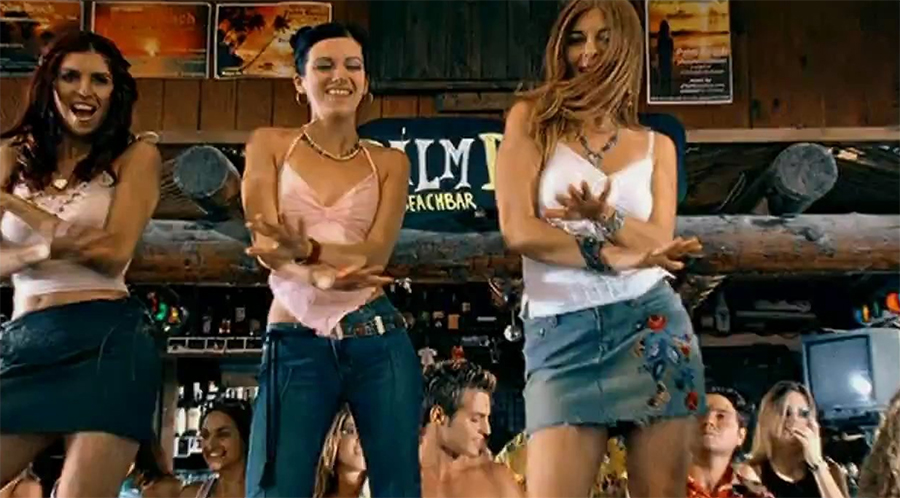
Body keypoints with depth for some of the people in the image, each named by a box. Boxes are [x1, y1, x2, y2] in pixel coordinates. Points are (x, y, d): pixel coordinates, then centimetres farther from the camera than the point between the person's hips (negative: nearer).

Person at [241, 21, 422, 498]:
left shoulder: (390, 162, 9)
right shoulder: (269, 145, 7)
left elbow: (374, 254, -6)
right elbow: (267, 243, -6)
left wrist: (305, 248, -25)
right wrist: (319, 276, -27)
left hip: (378, 342, 1)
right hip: (294, 348, -1)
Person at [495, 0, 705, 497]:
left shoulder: (656, 145, 15)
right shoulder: (531, 118, 7)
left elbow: (659, 244, 1)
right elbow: (517, 229, -6)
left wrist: (605, 216, -18)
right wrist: (615, 257, -13)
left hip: (652, 326, 3)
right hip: (560, 334, -2)